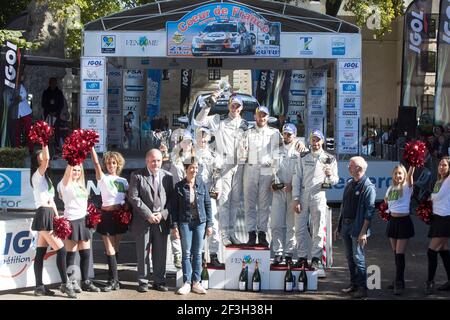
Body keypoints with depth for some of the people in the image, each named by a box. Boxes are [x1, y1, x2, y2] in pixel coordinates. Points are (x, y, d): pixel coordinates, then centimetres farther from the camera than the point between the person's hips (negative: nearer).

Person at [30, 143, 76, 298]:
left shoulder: (45, 177, 20)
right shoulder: (37, 175, -7)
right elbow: (46, 158, -25)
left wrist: (57, 217, 12)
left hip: (48, 216, 9)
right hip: (43, 215, -9)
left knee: (41, 252, 7)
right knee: (61, 249, -8)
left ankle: (39, 287, 8)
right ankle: (65, 284, -3)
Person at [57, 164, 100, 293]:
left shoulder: (81, 185, 17)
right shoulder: (66, 184, -4)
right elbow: (68, 172, -22)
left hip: (83, 220, 7)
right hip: (71, 221, -7)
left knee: (86, 253, 8)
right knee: (71, 254, -4)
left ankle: (85, 282, 15)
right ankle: (72, 282, 3)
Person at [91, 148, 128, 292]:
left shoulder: (123, 181, 11)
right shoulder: (102, 178, 0)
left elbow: (128, 199, 13)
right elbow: (96, 163, -15)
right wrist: (91, 147, -24)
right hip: (107, 214, -3)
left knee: (115, 248, 9)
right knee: (110, 249, -4)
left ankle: (114, 280, 14)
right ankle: (114, 280, -2)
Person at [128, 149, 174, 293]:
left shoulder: (167, 176, 7)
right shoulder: (137, 176, -2)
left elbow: (171, 198, 7)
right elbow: (133, 197, -9)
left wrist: (163, 214, -8)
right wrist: (148, 215, -13)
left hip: (162, 221, 3)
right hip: (142, 221, -2)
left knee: (160, 253, 7)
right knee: (142, 253, 4)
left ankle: (159, 281, 18)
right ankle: (142, 282, 14)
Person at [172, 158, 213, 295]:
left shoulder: (202, 185, 3)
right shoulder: (179, 186, 0)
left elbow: (208, 205, 6)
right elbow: (174, 207, 2)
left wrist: (209, 224, 2)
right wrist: (174, 226, -3)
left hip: (200, 222, 1)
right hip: (185, 222, -1)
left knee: (198, 253, 5)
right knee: (186, 253, 1)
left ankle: (196, 282, 10)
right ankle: (187, 283, 6)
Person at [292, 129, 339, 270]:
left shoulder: (330, 159, 5)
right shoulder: (303, 157, 9)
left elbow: (335, 180, 6)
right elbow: (297, 178, 5)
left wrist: (330, 176, -19)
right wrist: (295, 199, -3)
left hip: (318, 196, -2)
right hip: (302, 195, 2)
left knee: (318, 229, -1)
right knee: (300, 228, 2)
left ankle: (316, 258, 6)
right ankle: (302, 257, 10)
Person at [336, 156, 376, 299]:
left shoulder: (368, 187, -12)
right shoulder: (349, 184, 13)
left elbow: (369, 211, -15)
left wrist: (363, 232, -20)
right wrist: (339, 226, 17)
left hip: (357, 227, -8)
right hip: (346, 224, 8)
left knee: (358, 258, -6)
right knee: (349, 257, 12)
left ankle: (362, 288, 1)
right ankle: (353, 284, 22)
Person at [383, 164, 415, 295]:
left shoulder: (407, 187, -6)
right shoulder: (390, 189, 10)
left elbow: (410, 174, -24)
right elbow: (386, 200, 29)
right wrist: (388, 209, 12)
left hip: (404, 221, -6)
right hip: (392, 220, 6)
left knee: (400, 253, -8)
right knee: (396, 253, 11)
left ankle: (399, 283, -5)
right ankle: (399, 280, 19)